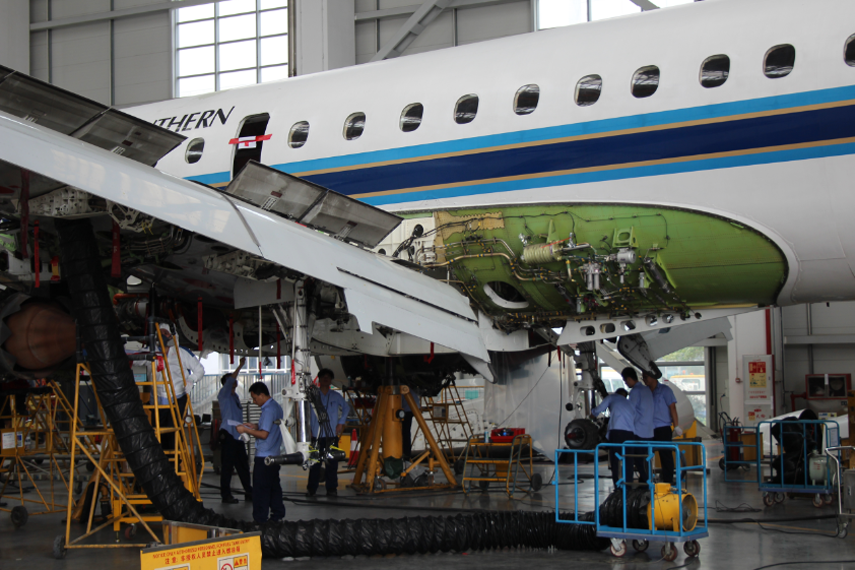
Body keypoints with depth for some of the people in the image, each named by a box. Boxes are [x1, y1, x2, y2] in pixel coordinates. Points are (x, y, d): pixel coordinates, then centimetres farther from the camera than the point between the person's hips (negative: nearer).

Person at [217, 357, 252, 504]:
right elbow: (230, 380, -16)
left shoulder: (235, 397, 21)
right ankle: (226, 494, -2)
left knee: (243, 464, 9)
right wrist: (240, 366, -17)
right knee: (227, 465, -6)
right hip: (228, 434, -8)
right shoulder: (223, 395, -1)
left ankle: (248, 492, 14)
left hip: (238, 435, 8)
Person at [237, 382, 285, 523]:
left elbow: (264, 434, -24)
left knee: (260, 489, -3)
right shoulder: (276, 407, 12)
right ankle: (277, 515, 22)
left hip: (264, 456, -10)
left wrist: (246, 430, -15)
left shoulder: (268, 410, -19)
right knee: (274, 486, 16)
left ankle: (260, 519, 0)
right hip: (274, 455, 10)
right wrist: (254, 426, 14)